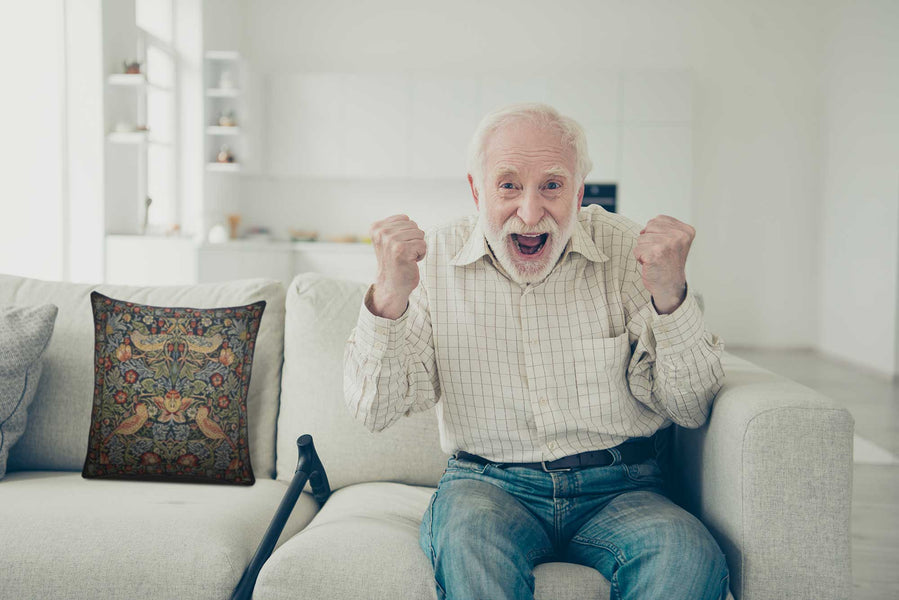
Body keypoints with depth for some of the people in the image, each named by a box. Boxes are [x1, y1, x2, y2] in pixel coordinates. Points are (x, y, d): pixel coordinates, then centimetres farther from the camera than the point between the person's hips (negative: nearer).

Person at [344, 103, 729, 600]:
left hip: (616, 489, 2)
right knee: (471, 539, -35)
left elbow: (691, 410, -2)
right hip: (487, 483, -1)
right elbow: (373, 411, -6)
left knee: (690, 556, -29)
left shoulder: (625, 250, 1)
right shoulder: (433, 260, 1)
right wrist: (390, 295, -22)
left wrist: (670, 294, -19)